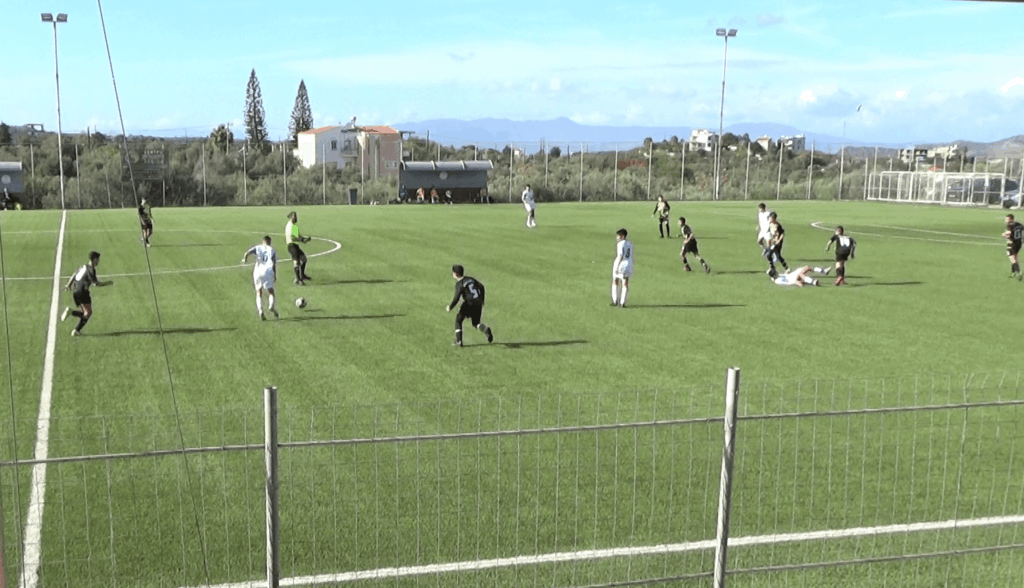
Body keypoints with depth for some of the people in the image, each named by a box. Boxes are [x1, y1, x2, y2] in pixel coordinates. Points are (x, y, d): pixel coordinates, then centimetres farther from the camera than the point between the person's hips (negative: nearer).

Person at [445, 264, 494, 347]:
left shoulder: (459, 284, -9)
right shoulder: (470, 279, 11)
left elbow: (456, 299, -16)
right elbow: (481, 286, 9)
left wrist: (450, 307, -1)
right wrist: (482, 300, 16)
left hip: (469, 304, -6)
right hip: (478, 303, 6)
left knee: (458, 320, 13)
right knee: (475, 323, 19)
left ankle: (458, 341, 8)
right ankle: (486, 329, -14)